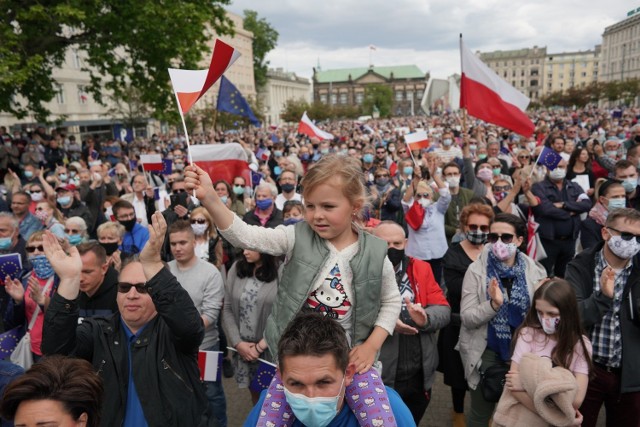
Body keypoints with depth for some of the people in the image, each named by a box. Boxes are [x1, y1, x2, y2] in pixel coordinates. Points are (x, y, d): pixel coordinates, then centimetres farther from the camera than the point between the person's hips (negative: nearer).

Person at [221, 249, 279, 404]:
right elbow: (227, 309, 4)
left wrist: (261, 346, -12)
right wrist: (238, 343, -4)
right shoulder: (236, 269, 2)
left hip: (271, 350, -4)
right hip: (242, 349, 4)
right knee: (255, 393, 16)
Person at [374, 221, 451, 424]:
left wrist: (426, 318, -21)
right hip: (379, 379, -4)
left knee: (412, 423, 25)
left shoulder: (421, 269, 4)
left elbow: (443, 310, -1)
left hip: (420, 376, 5)